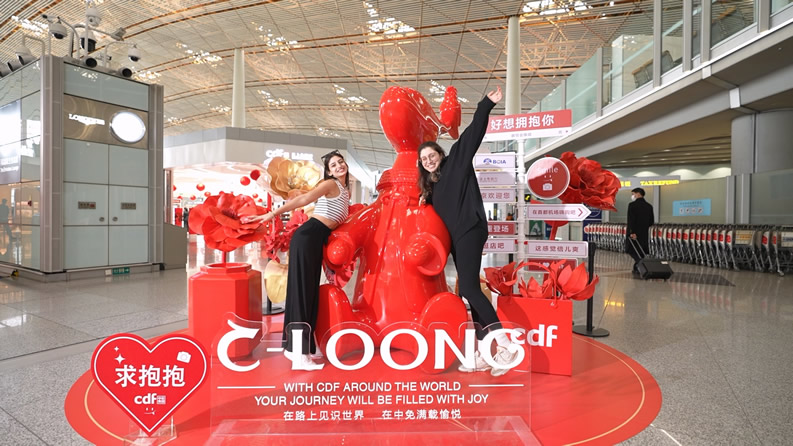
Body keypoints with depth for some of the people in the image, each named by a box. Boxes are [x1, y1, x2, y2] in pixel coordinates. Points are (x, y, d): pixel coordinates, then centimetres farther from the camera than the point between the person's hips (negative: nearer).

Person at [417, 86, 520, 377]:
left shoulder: (456, 162, 3)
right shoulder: (430, 185, 20)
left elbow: (473, 133, -5)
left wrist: (487, 104, -11)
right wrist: (425, 201, 8)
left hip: (470, 231, -8)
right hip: (456, 237, 8)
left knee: (468, 287, -19)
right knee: (469, 290, 6)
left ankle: (505, 344, -16)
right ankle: (484, 353, 12)